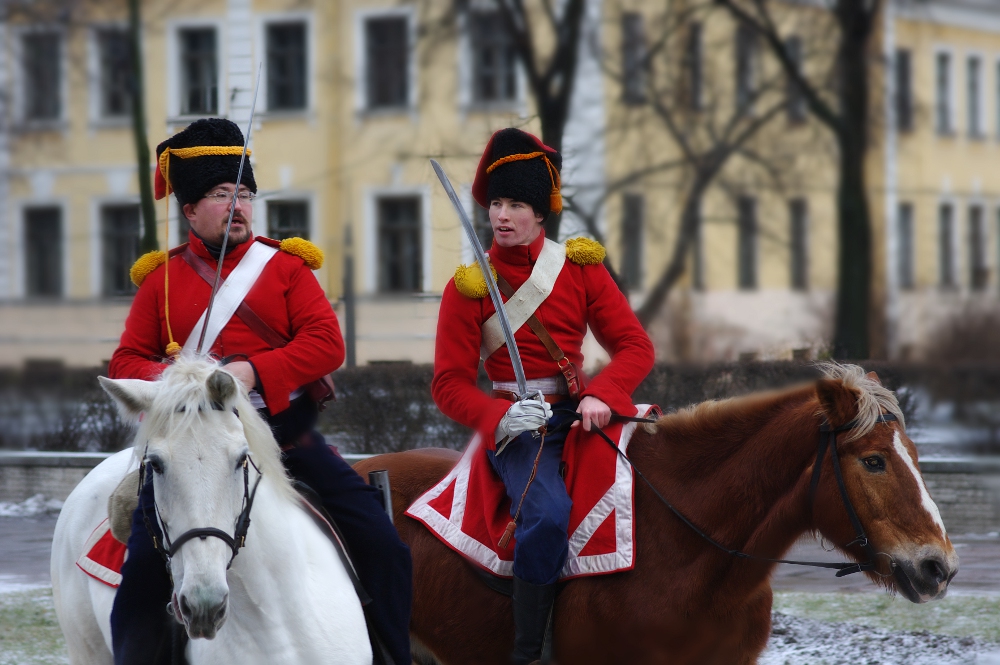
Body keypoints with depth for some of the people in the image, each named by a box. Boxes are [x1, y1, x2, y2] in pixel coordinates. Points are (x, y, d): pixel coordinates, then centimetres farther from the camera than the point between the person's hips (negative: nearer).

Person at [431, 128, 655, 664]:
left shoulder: (580, 266, 7)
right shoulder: (470, 285, 0)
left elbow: (635, 345, 3)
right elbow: (450, 383, -3)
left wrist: (601, 396, -18)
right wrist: (500, 416, -23)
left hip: (582, 409, 4)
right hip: (516, 422, -4)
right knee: (547, 514, -30)